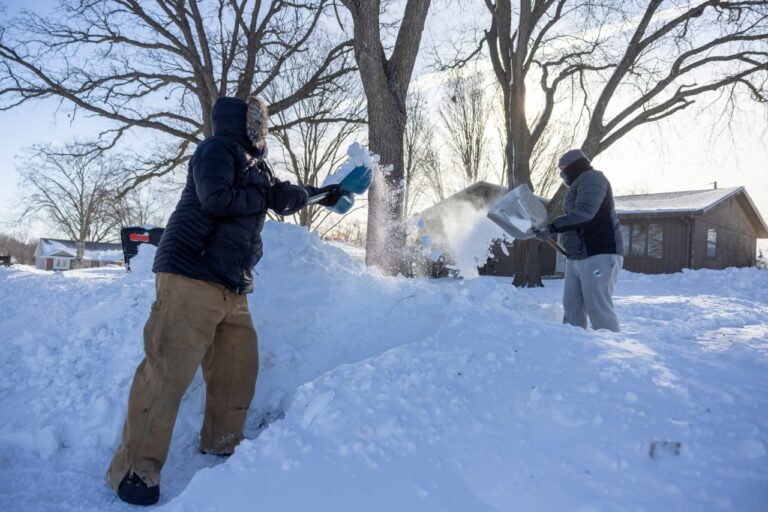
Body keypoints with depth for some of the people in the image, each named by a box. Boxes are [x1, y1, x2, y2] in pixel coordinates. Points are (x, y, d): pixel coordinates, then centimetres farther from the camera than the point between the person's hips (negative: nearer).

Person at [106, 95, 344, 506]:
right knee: (169, 371, -11)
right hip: (191, 276, -9)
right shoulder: (218, 149, -4)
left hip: (232, 287, 9)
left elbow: (283, 198, 37)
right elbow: (216, 199, -20)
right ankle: (135, 468, -1)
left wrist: (321, 193, 42)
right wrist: (265, 196, -8)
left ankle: (221, 445, 26)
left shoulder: (256, 166, 22)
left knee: (239, 365, 10)